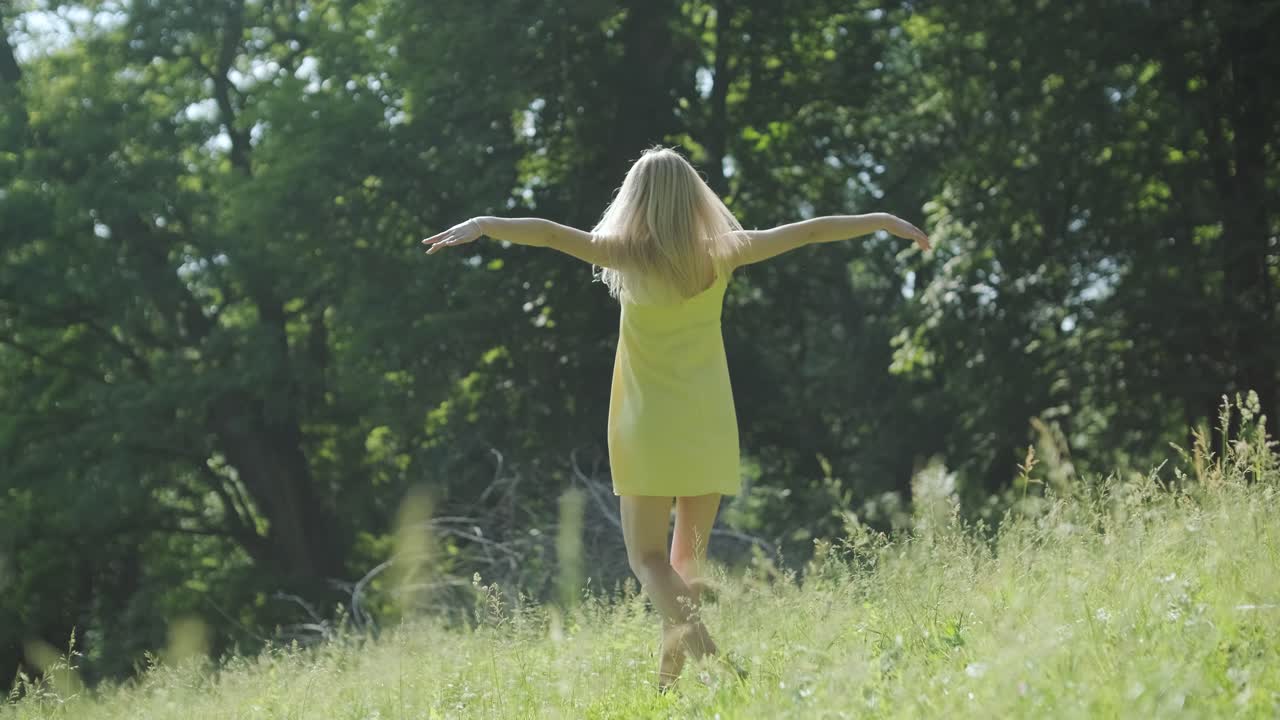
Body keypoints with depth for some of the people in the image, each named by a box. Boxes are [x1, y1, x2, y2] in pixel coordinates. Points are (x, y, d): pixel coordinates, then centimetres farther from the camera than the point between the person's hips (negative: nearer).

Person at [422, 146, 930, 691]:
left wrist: (482, 225, -20)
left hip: (648, 430, -3)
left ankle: (698, 644, -23)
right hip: (709, 429, 3)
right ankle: (670, 678, 8)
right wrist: (884, 221, 17)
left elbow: (549, 232, -18)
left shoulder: (628, 255, -7)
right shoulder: (720, 254, 1)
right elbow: (809, 231, 8)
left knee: (647, 556, 1)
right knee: (689, 557, 12)